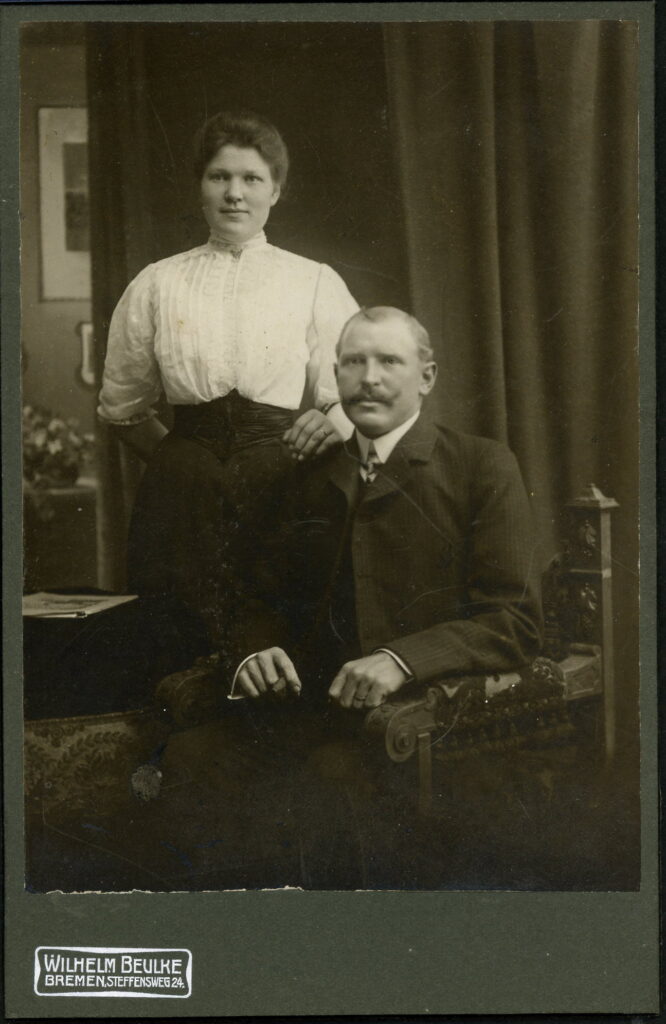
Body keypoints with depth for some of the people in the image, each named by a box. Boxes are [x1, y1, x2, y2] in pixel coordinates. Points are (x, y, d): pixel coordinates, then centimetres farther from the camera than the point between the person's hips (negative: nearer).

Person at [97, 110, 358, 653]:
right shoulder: (158, 284, 12)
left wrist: (331, 422, -14)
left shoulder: (316, 283, 9)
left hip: (281, 474, -1)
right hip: (183, 499, 1)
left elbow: (352, 391, 7)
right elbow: (121, 404, 18)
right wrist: (177, 457, 6)